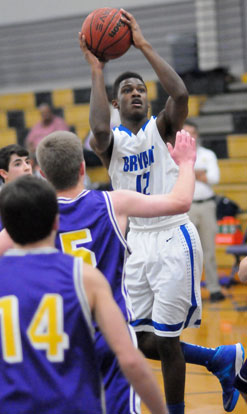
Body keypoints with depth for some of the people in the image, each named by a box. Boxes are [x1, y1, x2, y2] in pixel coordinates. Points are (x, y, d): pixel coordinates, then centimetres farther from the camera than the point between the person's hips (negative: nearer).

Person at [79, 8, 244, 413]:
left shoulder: (162, 128, 0)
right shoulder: (110, 141, 4)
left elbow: (181, 94, -22)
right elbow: (99, 130, -22)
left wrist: (143, 45, -20)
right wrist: (96, 71, -17)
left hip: (173, 239, -4)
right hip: (138, 242, 4)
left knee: (165, 339, -2)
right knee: (145, 343, 9)